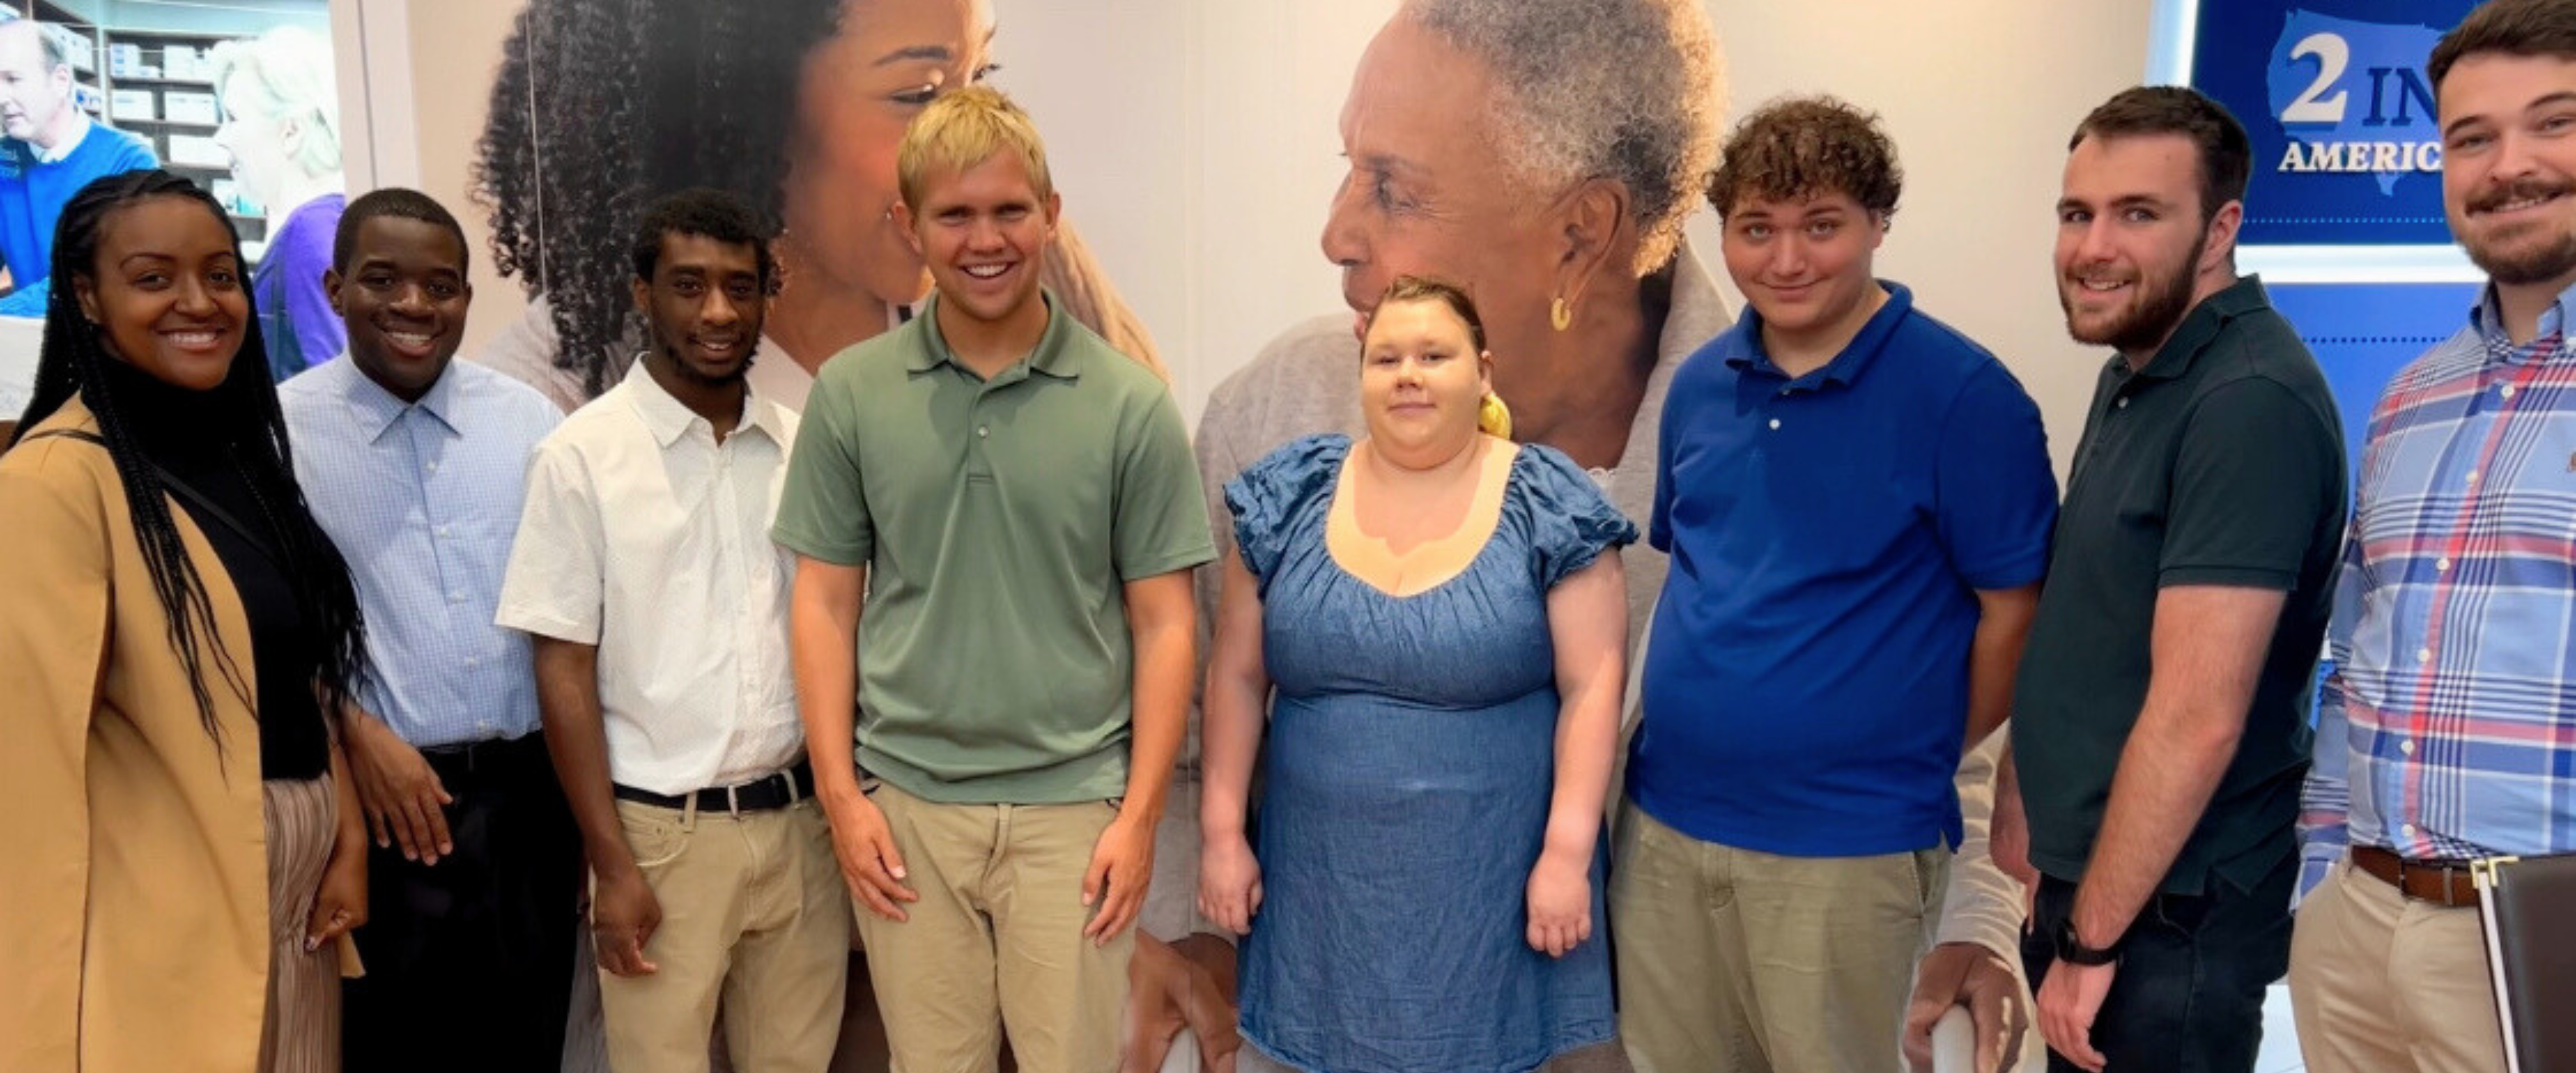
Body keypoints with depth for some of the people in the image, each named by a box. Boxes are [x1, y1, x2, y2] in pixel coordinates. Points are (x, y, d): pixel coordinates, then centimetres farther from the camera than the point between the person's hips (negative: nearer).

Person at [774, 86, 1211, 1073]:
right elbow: (826, 602, 3)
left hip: (1072, 805, -1)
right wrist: (840, 792, -2)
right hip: (906, 803, 1)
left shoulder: (1131, 406, -4)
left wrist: (1139, 814, -6)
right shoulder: (850, 395, 0)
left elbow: (1163, 623, -2)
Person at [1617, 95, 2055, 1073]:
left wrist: (1915, 761, -1)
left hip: (1847, 840, -5)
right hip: (1666, 814, 6)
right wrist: (1695, 715, 9)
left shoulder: (1963, 394, -12)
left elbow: (2014, 608, -9)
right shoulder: (1699, 383, 5)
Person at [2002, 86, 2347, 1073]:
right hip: (2093, 876, 9)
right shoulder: (2136, 370, 9)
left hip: (2169, 911, -9)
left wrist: (2093, 939, -19)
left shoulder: (2248, 403, -22)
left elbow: (2197, 718, -25)